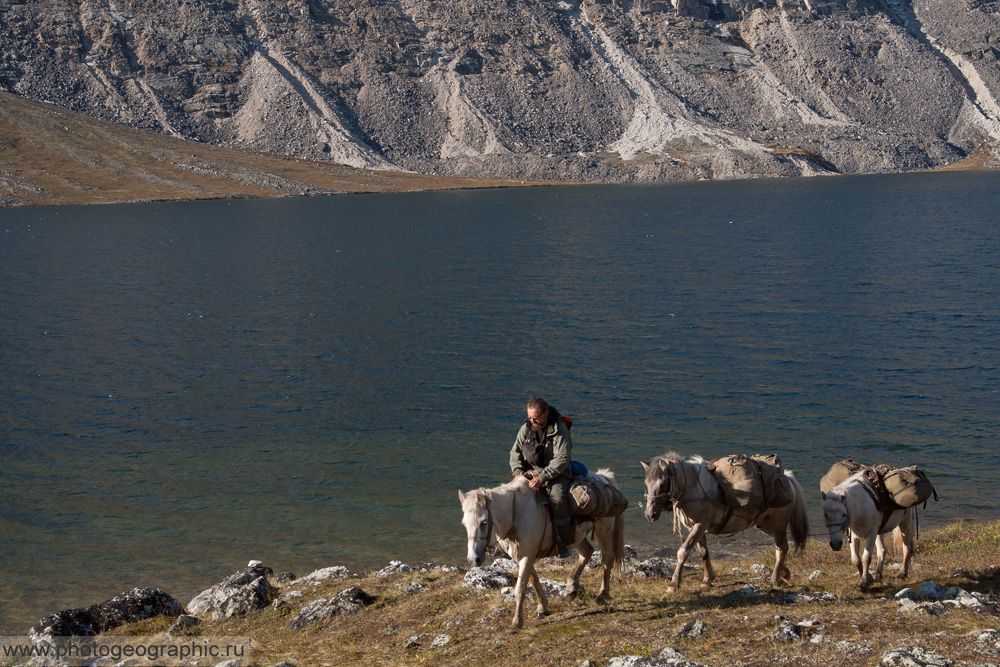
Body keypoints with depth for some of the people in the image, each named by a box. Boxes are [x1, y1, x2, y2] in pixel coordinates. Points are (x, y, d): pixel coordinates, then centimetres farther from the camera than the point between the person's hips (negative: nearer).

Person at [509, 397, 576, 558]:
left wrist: (542, 478, -29)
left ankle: (564, 541, -20)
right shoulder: (526, 428, 2)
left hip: (555, 474, -5)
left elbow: (561, 460, -20)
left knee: (558, 499, -31)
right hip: (530, 471, 5)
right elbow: (515, 452, 9)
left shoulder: (559, 430, -14)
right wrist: (518, 472, -11)